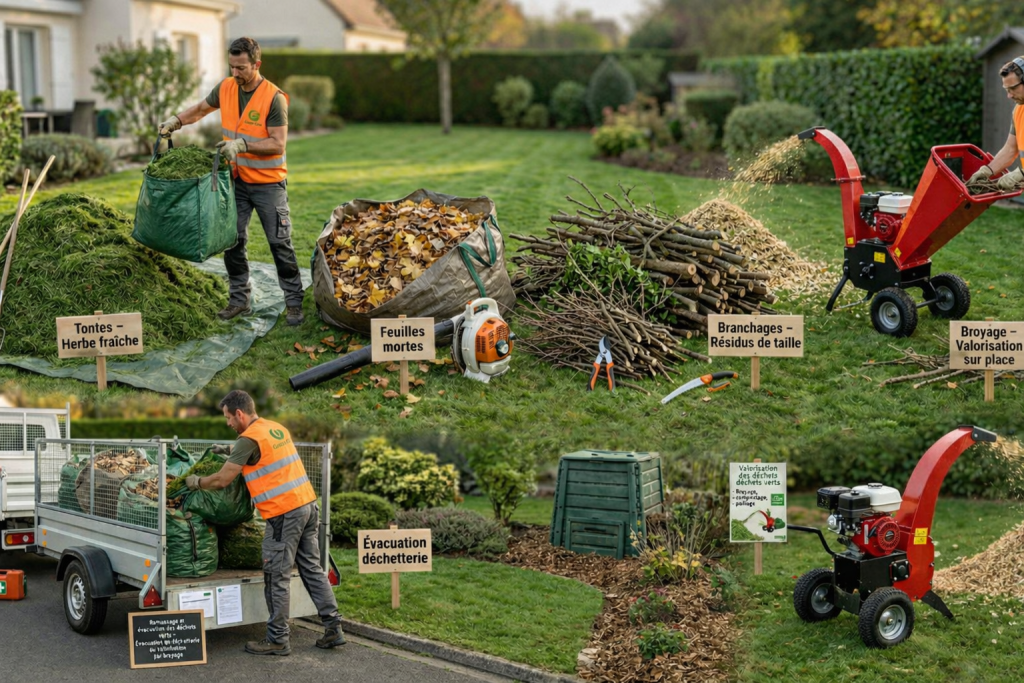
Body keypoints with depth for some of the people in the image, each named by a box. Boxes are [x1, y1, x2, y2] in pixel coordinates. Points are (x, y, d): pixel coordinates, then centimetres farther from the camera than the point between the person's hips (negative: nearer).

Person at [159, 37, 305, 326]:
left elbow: (278, 144, -21)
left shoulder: (274, 98, -18)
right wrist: (176, 121, 1)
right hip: (236, 180, 5)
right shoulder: (226, 89, 0)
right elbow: (201, 108, 18)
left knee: (280, 242, -1)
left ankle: (294, 302, 8)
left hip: (268, 183, -5)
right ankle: (239, 299, 18)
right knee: (233, 240, 7)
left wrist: (242, 145, -31)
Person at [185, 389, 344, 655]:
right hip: (308, 504, 9)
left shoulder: (249, 439, -10)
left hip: (284, 513, -8)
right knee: (312, 568, 13)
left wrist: (196, 482, 9)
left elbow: (221, 480, -8)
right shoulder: (278, 429, 15)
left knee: (277, 578, 0)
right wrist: (236, 453, 30)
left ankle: (277, 640, 5)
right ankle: (333, 628, 12)